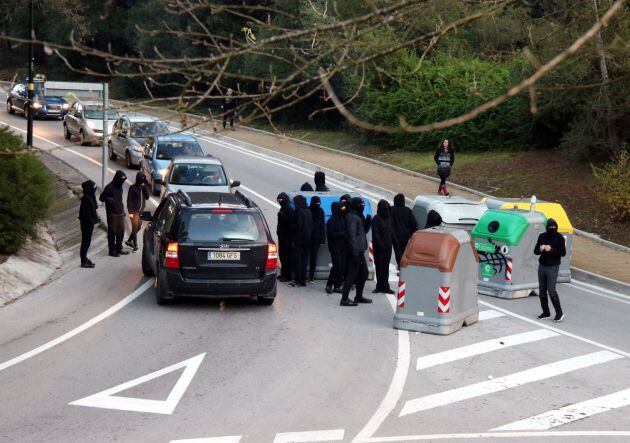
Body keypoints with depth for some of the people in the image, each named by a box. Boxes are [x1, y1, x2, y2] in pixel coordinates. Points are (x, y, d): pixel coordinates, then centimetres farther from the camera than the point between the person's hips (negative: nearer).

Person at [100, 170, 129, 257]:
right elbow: (101, 197, -11)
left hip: (120, 213, 8)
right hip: (112, 214, -8)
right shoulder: (109, 187, -13)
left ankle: (119, 249, 22)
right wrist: (109, 199, -28)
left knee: (121, 231, 11)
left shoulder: (119, 187, 11)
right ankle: (112, 250, 5)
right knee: (112, 232, -1)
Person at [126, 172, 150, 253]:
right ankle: (135, 246, 2)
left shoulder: (144, 187, 5)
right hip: (134, 211, -6)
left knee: (138, 227, 13)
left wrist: (145, 188, -14)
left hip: (141, 210, 6)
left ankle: (129, 241, 30)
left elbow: (147, 197, -3)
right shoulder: (133, 188, -11)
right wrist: (130, 212, -15)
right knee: (135, 228, -4)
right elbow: (129, 200, -11)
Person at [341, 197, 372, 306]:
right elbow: (352, 235, -21)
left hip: (360, 251, 10)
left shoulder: (358, 216, 18)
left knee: (364, 273, 16)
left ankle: (359, 296, 26)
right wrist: (355, 251, -24)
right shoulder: (352, 217, -14)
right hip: (356, 251, -10)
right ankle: (344, 299, -6)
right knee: (352, 274, -8)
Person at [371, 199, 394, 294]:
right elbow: (375, 233, -11)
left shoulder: (389, 218, 12)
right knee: (379, 266, -1)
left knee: (386, 266, 5)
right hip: (379, 247, -5)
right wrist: (381, 244, -17)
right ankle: (380, 286, 4)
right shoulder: (376, 219, -7)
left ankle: (384, 286, 7)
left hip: (388, 246, 5)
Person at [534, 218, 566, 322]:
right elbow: (535, 251, 8)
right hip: (542, 266, 5)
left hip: (552, 267, -5)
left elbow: (563, 253, -10)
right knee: (542, 291, 8)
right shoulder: (542, 236, 6)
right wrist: (540, 249, -15)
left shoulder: (559, 237, -6)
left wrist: (551, 250, -23)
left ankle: (559, 313, 2)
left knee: (551, 291, -10)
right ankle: (546, 313, 19)